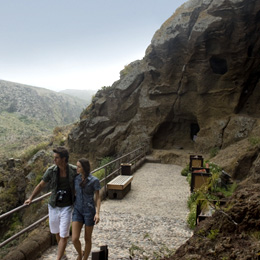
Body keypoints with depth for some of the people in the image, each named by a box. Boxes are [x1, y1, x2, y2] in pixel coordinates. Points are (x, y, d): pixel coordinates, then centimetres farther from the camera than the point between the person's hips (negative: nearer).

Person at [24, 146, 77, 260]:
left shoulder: (74, 171, -16)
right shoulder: (51, 171, -12)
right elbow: (41, 185, 2)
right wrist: (30, 198, 0)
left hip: (67, 208, -3)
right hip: (54, 207, 3)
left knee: (63, 236, -4)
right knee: (57, 232, 19)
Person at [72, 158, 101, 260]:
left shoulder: (94, 180, -11)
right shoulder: (76, 179, 3)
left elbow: (97, 198, -8)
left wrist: (97, 213, -19)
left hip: (89, 211, -4)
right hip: (78, 211, 4)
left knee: (87, 239, 9)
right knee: (74, 239, -5)